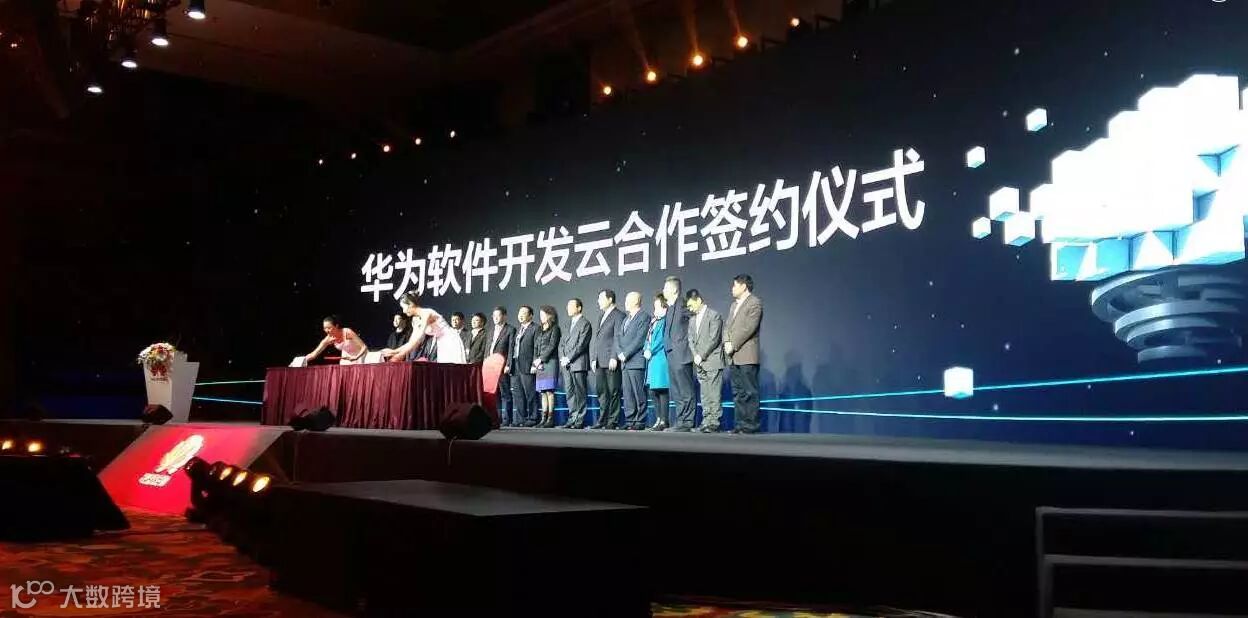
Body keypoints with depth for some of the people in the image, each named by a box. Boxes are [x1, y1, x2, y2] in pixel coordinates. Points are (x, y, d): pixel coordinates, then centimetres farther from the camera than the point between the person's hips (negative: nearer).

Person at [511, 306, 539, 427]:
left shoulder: (535, 329, -3)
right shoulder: (517, 329, 21)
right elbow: (512, 348, 20)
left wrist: (534, 365, -15)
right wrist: (508, 364, 12)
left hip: (527, 367, -8)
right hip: (515, 366, 8)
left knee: (530, 394, -5)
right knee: (517, 394, 7)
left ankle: (532, 418, 0)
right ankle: (520, 418, 12)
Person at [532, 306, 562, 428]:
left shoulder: (554, 329, 1)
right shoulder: (539, 332, 20)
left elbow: (552, 346, -8)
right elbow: (535, 348, 16)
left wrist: (541, 359, -11)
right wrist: (534, 363, 3)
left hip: (550, 363, -6)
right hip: (539, 365, 6)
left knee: (549, 391, -10)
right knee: (543, 392, 3)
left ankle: (551, 418, -11)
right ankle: (544, 418, 3)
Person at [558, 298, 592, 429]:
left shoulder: (585, 324, -4)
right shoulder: (569, 324, 21)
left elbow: (581, 344, -13)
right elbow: (562, 343, 19)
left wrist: (568, 358, -14)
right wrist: (562, 358, 2)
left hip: (578, 363, -7)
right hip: (567, 365, 7)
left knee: (580, 393, -5)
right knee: (570, 393, 7)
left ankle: (580, 421, -3)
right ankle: (572, 418, 11)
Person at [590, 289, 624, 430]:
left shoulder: (618, 316, -4)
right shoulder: (601, 318, 23)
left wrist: (614, 358, -17)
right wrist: (593, 359, 14)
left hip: (611, 362, -8)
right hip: (599, 363, 8)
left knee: (613, 392, -4)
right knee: (601, 392, 8)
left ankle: (613, 421, -2)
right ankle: (603, 420, 12)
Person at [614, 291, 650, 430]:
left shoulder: (644, 317, -5)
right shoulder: (626, 319, 22)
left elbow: (639, 340, -13)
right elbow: (617, 338, 16)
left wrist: (625, 354, -13)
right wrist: (618, 354, -1)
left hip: (636, 361, -8)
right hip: (624, 362, 8)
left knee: (639, 393, -5)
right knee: (627, 393, 8)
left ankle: (640, 421, -2)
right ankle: (629, 420, 12)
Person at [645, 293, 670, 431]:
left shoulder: (666, 319, -8)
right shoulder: (653, 320, 19)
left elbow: (662, 338, -15)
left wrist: (651, 351, -12)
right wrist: (646, 350, 2)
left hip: (661, 358, -9)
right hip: (652, 359, 9)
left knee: (662, 391, -8)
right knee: (653, 391, 11)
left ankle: (663, 421, -6)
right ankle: (658, 419, 17)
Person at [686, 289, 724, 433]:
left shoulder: (714, 315, -5)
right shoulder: (692, 320, 19)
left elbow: (714, 339, -12)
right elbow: (691, 340, 14)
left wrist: (701, 356, -12)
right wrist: (695, 356, -3)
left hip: (712, 361, -7)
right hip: (700, 364, 7)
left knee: (714, 395, -7)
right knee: (704, 395, 7)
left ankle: (714, 423, -7)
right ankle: (706, 421, 9)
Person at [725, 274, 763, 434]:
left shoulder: (755, 303, -5)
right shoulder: (734, 304, 22)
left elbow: (748, 328, -14)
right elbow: (727, 326, 18)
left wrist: (733, 345, -14)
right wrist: (726, 343, 0)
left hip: (747, 356, -8)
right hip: (733, 357, 8)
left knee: (749, 392, -6)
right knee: (737, 392, 9)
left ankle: (751, 424, -5)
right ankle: (740, 423, 13)